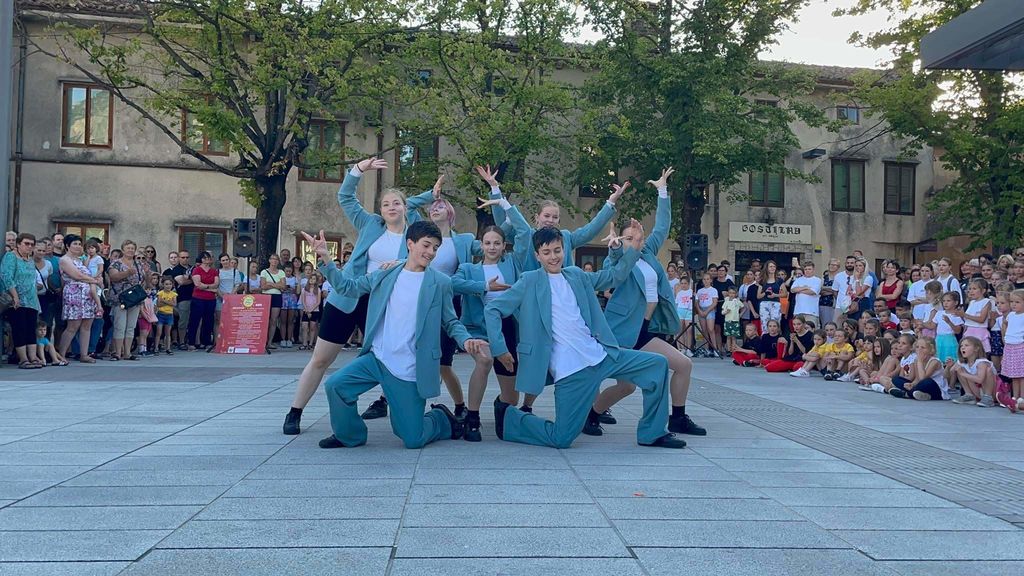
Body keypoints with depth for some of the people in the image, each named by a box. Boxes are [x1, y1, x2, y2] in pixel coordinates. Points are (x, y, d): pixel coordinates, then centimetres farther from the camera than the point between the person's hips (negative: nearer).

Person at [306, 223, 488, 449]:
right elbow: (349, 286, 9)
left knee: (413, 440, 0)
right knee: (335, 385, -17)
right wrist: (325, 258, -3)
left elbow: (451, 322, 2)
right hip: (377, 358, 3)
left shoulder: (440, 283, -3)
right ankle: (349, 436, 10)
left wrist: (467, 340, -19)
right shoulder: (385, 275, 5)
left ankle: (442, 418, 34)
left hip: (410, 371, -3)